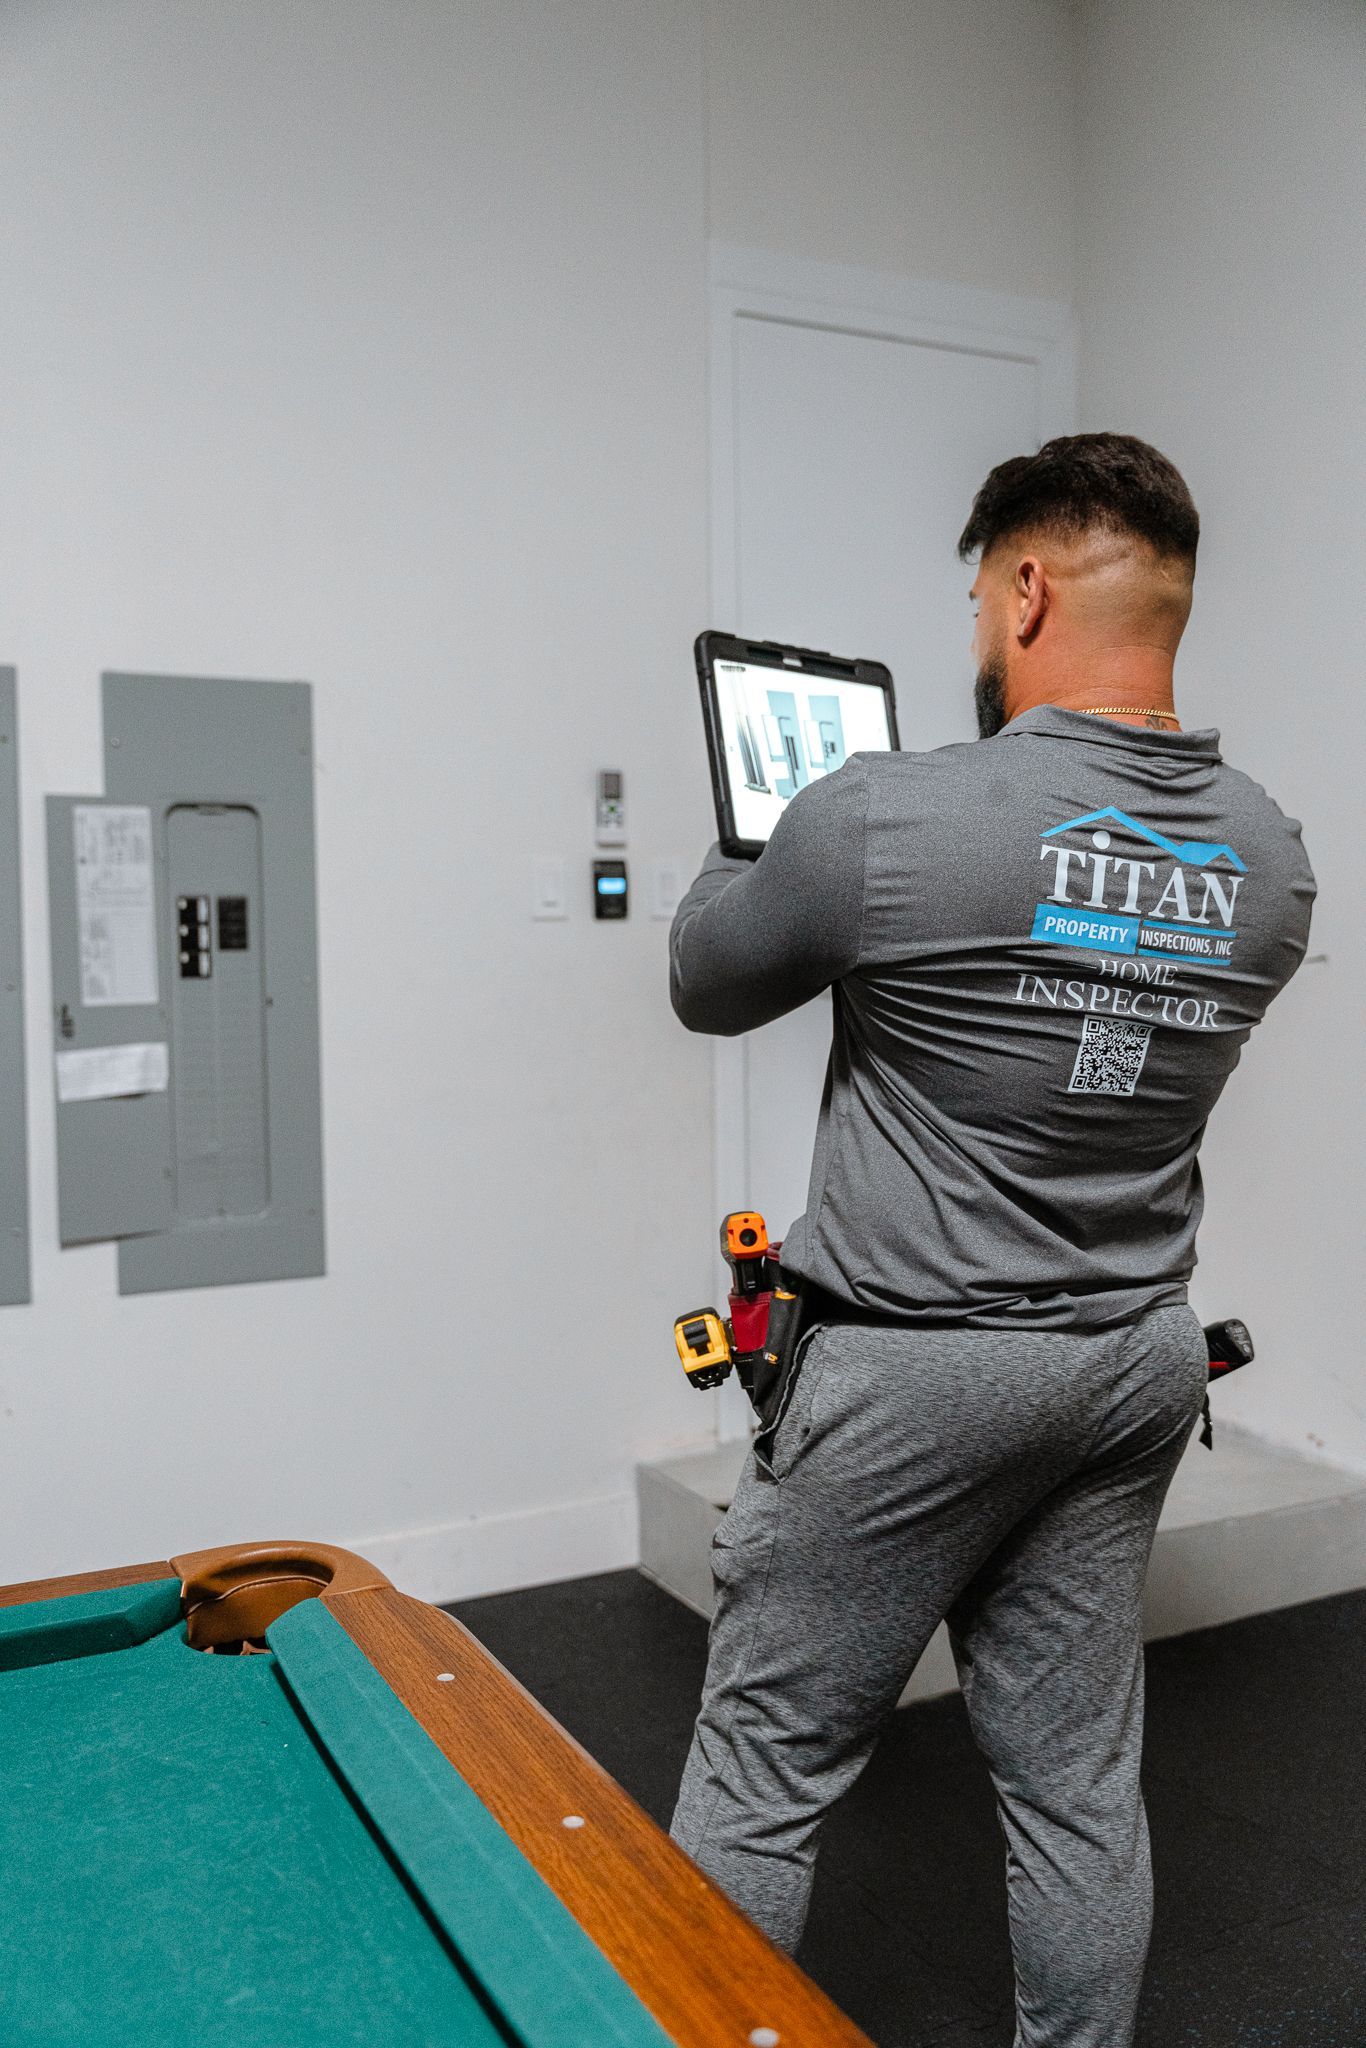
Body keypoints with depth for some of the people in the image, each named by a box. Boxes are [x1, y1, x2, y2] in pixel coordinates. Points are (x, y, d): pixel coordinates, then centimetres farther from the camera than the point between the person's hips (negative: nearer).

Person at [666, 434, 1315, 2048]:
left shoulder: (889, 821, -19)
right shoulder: (1268, 857, 0)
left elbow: (707, 986, -2)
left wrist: (752, 848, 18)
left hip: (909, 1370, -6)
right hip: (1134, 1369, 6)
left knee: (760, 1778, 11)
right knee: (1081, 1782, 19)